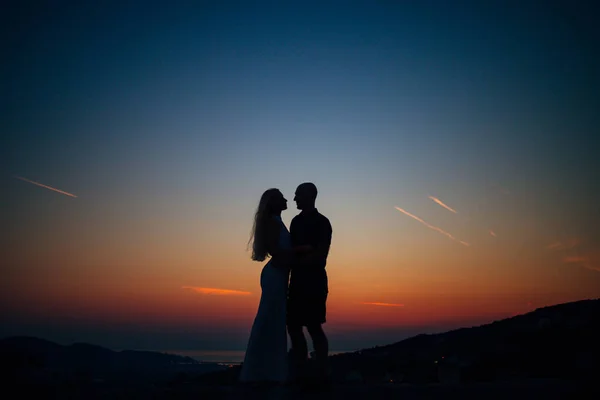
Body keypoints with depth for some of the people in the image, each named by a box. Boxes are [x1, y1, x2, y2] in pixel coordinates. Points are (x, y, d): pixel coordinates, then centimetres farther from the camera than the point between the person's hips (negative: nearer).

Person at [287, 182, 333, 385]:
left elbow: (320, 255, -13)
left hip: (314, 281, -7)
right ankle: (300, 373, 12)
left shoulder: (321, 222, -5)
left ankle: (321, 374, -1)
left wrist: (295, 261, -18)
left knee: (313, 327, -8)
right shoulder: (296, 221, 16)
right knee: (294, 326, 6)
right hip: (298, 281, 8)